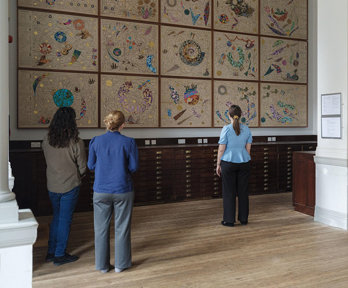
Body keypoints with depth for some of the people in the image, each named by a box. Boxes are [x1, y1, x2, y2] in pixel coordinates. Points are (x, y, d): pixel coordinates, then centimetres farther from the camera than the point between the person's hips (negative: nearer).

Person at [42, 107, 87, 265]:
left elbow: (48, 161, 8)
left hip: (52, 185, 5)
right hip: (70, 186, -5)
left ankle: (51, 252, 27)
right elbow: (83, 167, -9)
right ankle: (59, 255, 17)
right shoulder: (76, 143, -17)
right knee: (65, 220, 7)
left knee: (56, 217, 20)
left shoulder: (46, 140, -3)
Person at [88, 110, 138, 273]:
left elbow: (91, 165, 2)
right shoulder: (129, 142, -10)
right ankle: (121, 264, 22)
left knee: (101, 229, 13)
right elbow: (133, 167, -6)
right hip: (123, 191, -1)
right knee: (122, 228, 11)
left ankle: (102, 265, 22)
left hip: (101, 191, 2)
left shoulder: (95, 142, -5)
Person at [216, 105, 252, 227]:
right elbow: (248, 149, 7)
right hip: (244, 163, 4)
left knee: (229, 192, 4)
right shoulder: (246, 129, 3)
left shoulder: (226, 129, -10)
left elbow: (221, 149, -9)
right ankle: (243, 219, 19)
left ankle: (229, 220, 9)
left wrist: (218, 164, 1)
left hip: (228, 163, -4)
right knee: (243, 191, 11)